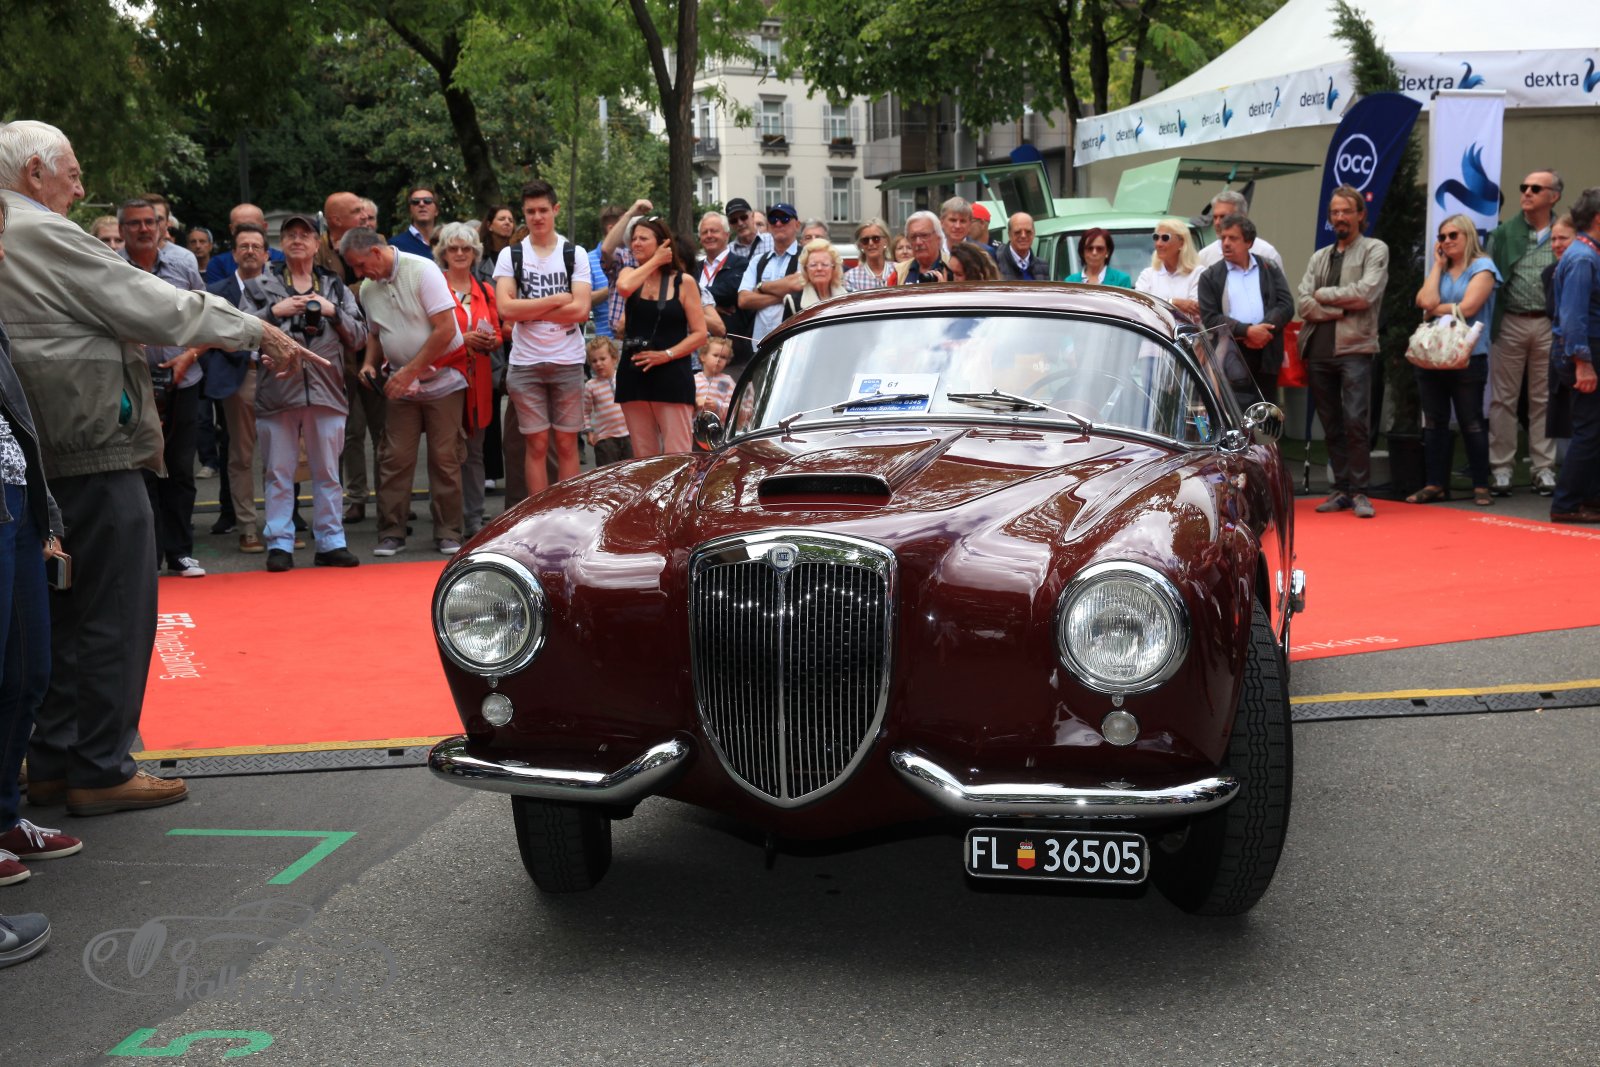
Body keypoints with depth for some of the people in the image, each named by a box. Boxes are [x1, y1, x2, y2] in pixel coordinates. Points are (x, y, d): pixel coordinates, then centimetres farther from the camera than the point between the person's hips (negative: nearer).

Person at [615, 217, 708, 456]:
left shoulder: (683, 281, 2)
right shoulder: (630, 274, 11)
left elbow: (700, 333, -2)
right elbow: (624, 286, -16)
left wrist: (667, 354, -14)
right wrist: (655, 261, -5)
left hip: (672, 376, -4)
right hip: (634, 374, 4)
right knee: (644, 460, 6)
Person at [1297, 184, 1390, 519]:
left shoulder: (1375, 250, 5)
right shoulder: (1319, 257, 18)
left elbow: (1365, 292, -11)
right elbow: (1302, 304, 5)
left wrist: (1323, 295, -1)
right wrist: (1343, 308, -7)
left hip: (1354, 349, -5)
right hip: (1318, 350, 5)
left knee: (1355, 422, -12)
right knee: (1331, 426, 8)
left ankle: (1358, 491, -4)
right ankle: (1341, 489, 15)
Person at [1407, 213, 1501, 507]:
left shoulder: (1482, 267, -3)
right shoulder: (1439, 270, 14)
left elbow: (1467, 308, -15)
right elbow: (1426, 301, -5)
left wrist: (1436, 309, -2)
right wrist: (1438, 264, 2)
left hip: (1467, 358, -6)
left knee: (1471, 424, 0)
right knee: (1434, 423, 7)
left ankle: (1481, 486, 6)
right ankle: (1435, 484, 13)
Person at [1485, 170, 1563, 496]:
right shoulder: (1504, 233, 7)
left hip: (1549, 325, -1)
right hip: (1510, 323, 1)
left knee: (1544, 399, 6)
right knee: (1503, 398, 3)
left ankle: (1544, 469, 12)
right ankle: (1501, 469, 9)